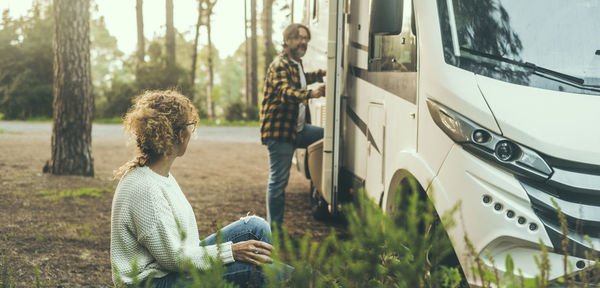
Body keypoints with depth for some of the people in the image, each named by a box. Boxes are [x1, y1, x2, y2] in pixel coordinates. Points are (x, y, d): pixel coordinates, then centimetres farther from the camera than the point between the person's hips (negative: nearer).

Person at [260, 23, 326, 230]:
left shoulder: (296, 63, 15)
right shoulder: (280, 66, -14)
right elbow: (287, 93, -33)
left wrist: (320, 74, 33)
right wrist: (311, 94, -49)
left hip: (298, 128, 9)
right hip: (278, 130, -9)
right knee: (278, 180, -7)